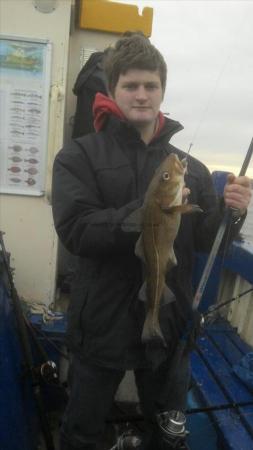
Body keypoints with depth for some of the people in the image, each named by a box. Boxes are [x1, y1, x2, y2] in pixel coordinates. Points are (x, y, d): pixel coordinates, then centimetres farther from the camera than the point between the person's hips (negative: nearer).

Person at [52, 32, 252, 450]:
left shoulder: (190, 166, 3)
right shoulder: (79, 157, -6)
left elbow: (204, 240, 2)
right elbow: (75, 231, -19)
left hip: (171, 324, 3)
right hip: (103, 323, -2)